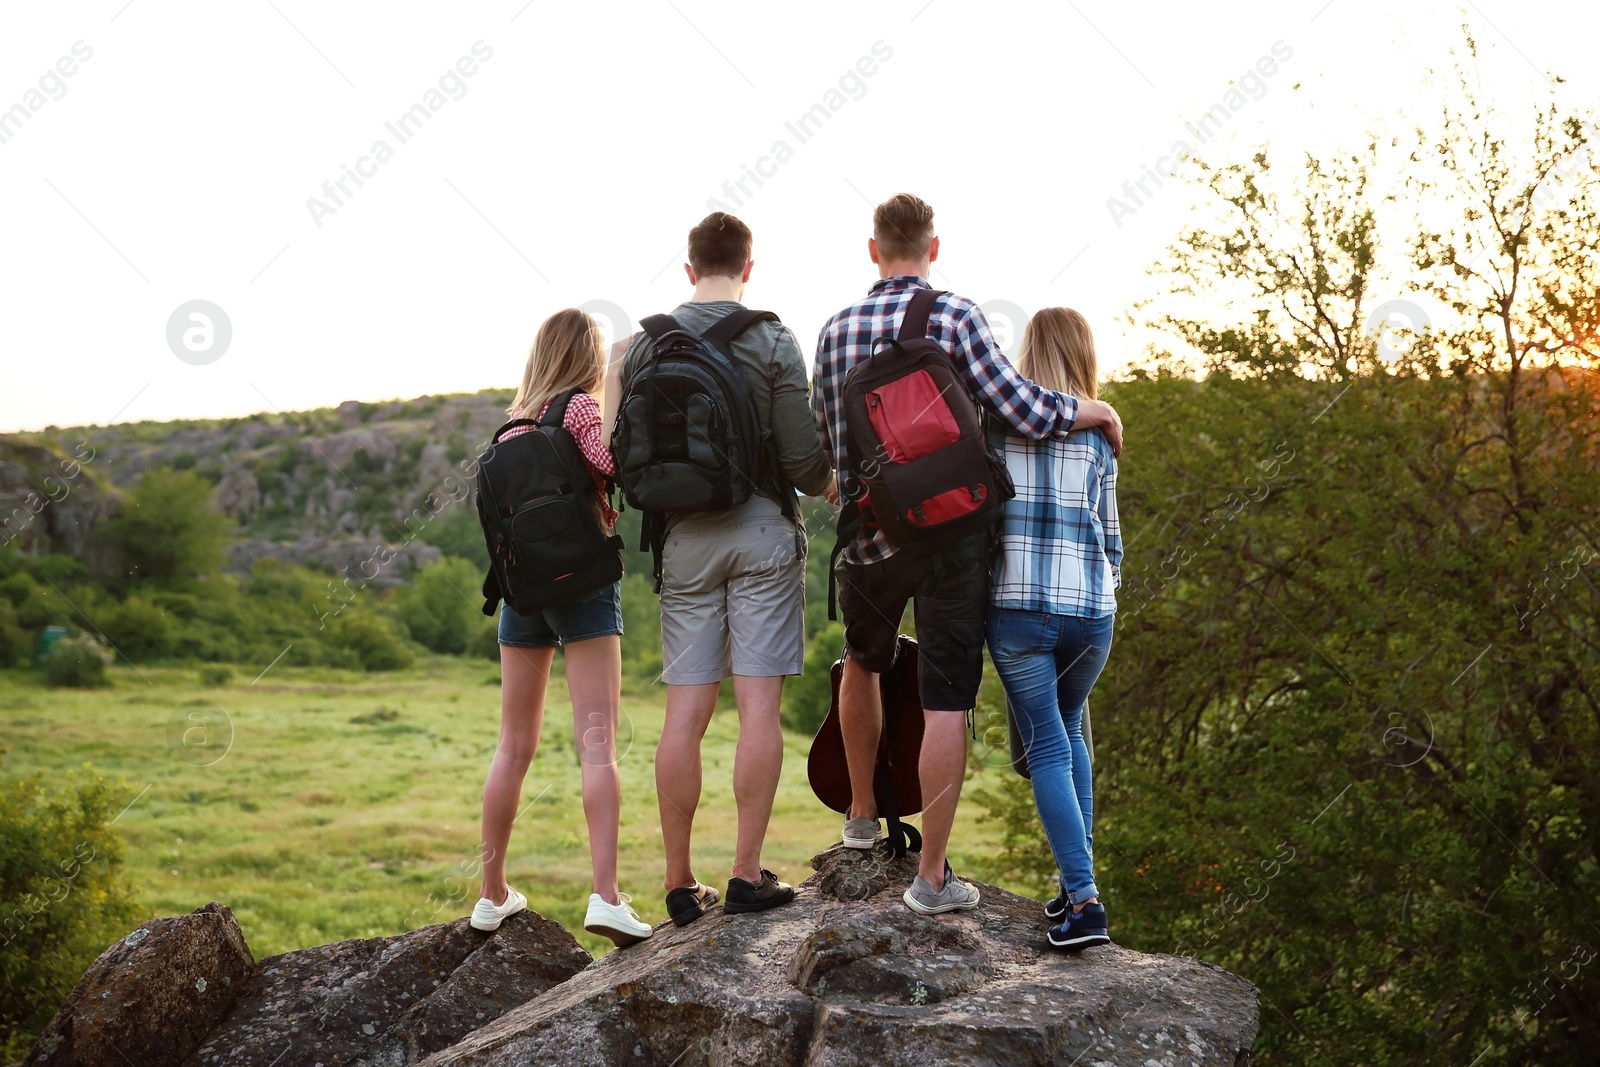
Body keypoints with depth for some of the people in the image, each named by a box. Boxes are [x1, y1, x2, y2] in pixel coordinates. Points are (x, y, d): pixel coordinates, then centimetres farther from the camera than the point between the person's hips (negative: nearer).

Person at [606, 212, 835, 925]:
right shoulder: (772, 342, -4)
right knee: (758, 705, -2)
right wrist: (829, 483, 15)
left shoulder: (643, 345, 6)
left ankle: (680, 883, 8)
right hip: (761, 531, -3)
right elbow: (803, 461, -7)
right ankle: (747, 875, -4)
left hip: (683, 539, 3)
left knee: (685, 712, 5)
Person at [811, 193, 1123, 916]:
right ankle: (931, 875, 1)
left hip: (867, 533, 4)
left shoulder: (836, 330, 6)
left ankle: (862, 816, 39)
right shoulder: (953, 317, -8)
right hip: (950, 532, -4)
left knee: (864, 663, 29)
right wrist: (1098, 410, 4)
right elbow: (1025, 413, -14)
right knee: (946, 704, 0)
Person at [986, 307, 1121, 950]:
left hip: (1017, 605, -2)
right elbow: (1111, 536, 13)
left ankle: (1083, 898, -9)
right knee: (1069, 730, 22)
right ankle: (1077, 883, 18)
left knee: (1047, 747, 3)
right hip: (1091, 609, 2)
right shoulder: (1097, 434, 8)